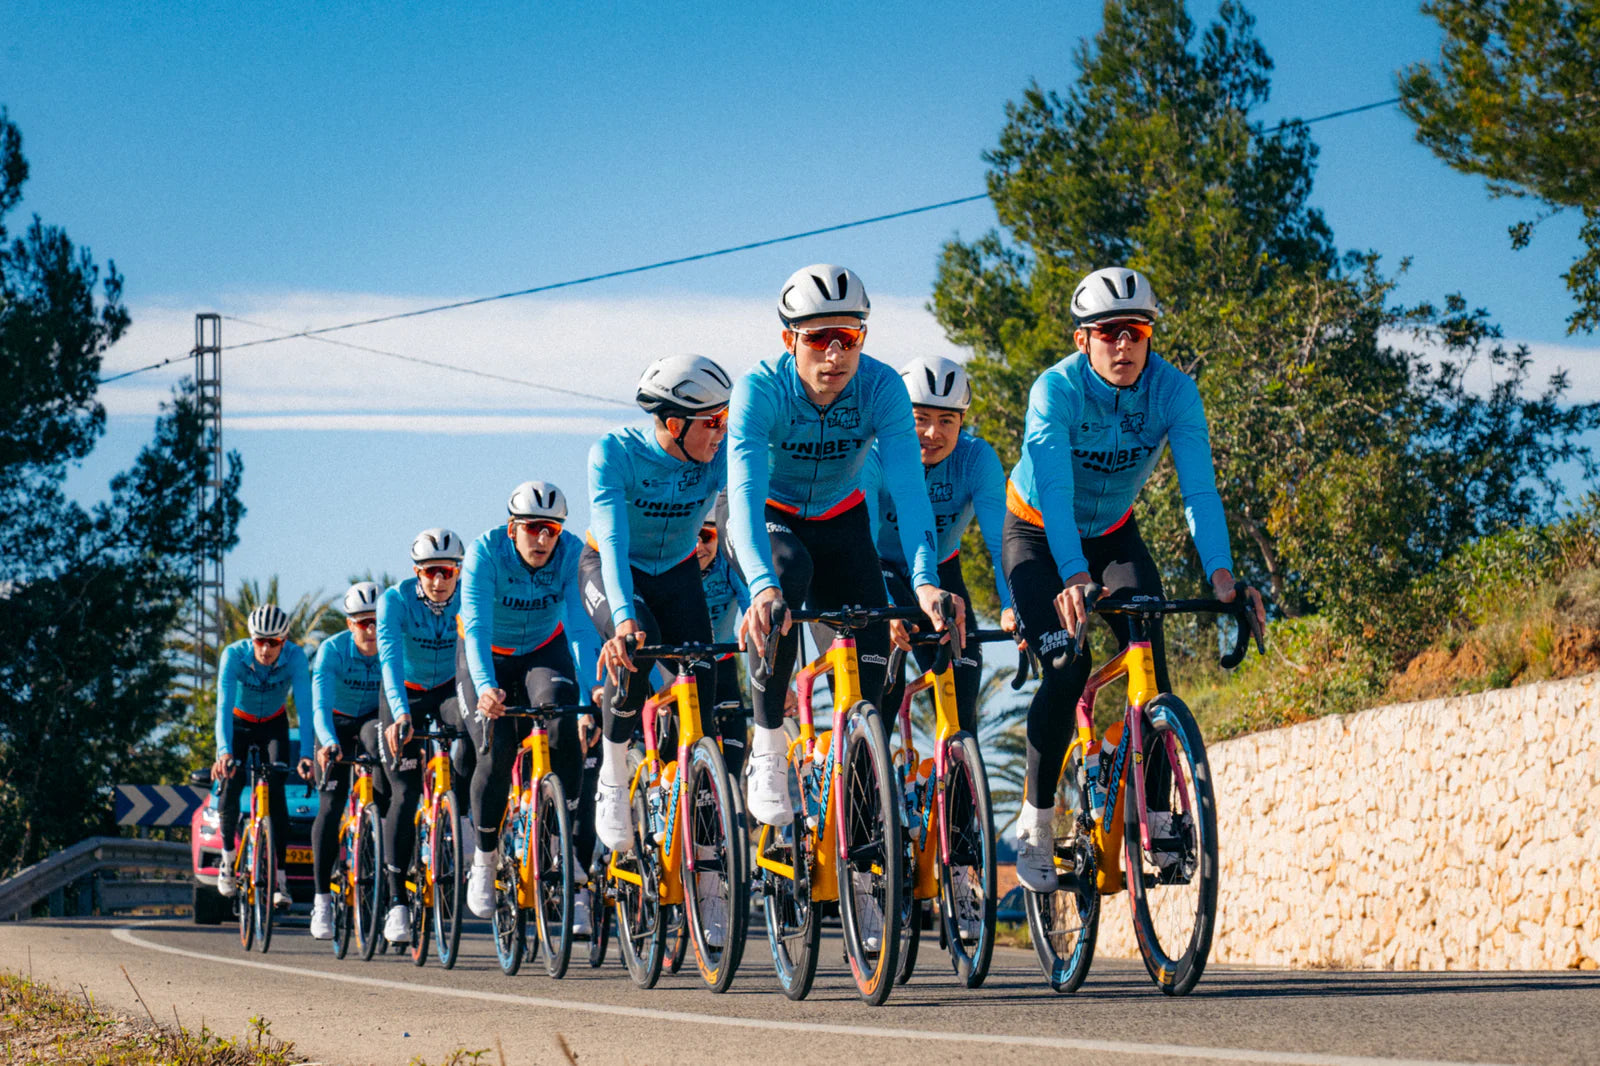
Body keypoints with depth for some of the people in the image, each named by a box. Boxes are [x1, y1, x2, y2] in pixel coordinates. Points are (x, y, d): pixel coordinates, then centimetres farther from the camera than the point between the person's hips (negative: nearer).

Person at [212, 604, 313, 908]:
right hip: (238, 725, 0)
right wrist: (224, 752, -51)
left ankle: (280, 877, -16)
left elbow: (304, 707, -33)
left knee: (275, 791, -18)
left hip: (274, 727, 0)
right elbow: (223, 706, -37)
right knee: (230, 786, -16)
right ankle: (228, 858, 9)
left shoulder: (295, 657, -29)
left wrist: (306, 755, -45)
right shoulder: (234, 655, -30)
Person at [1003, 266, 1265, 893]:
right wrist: (1074, 579, -54)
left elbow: (1198, 484, -28)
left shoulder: (1173, 390, -20)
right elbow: (1055, 489, -40)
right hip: (1038, 535, -3)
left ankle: (1156, 814, -11)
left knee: (1150, 657, -18)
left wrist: (1220, 573, -43)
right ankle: (1036, 822, -7)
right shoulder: (1058, 389, -29)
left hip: (1113, 534, 3)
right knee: (1067, 667, -21)